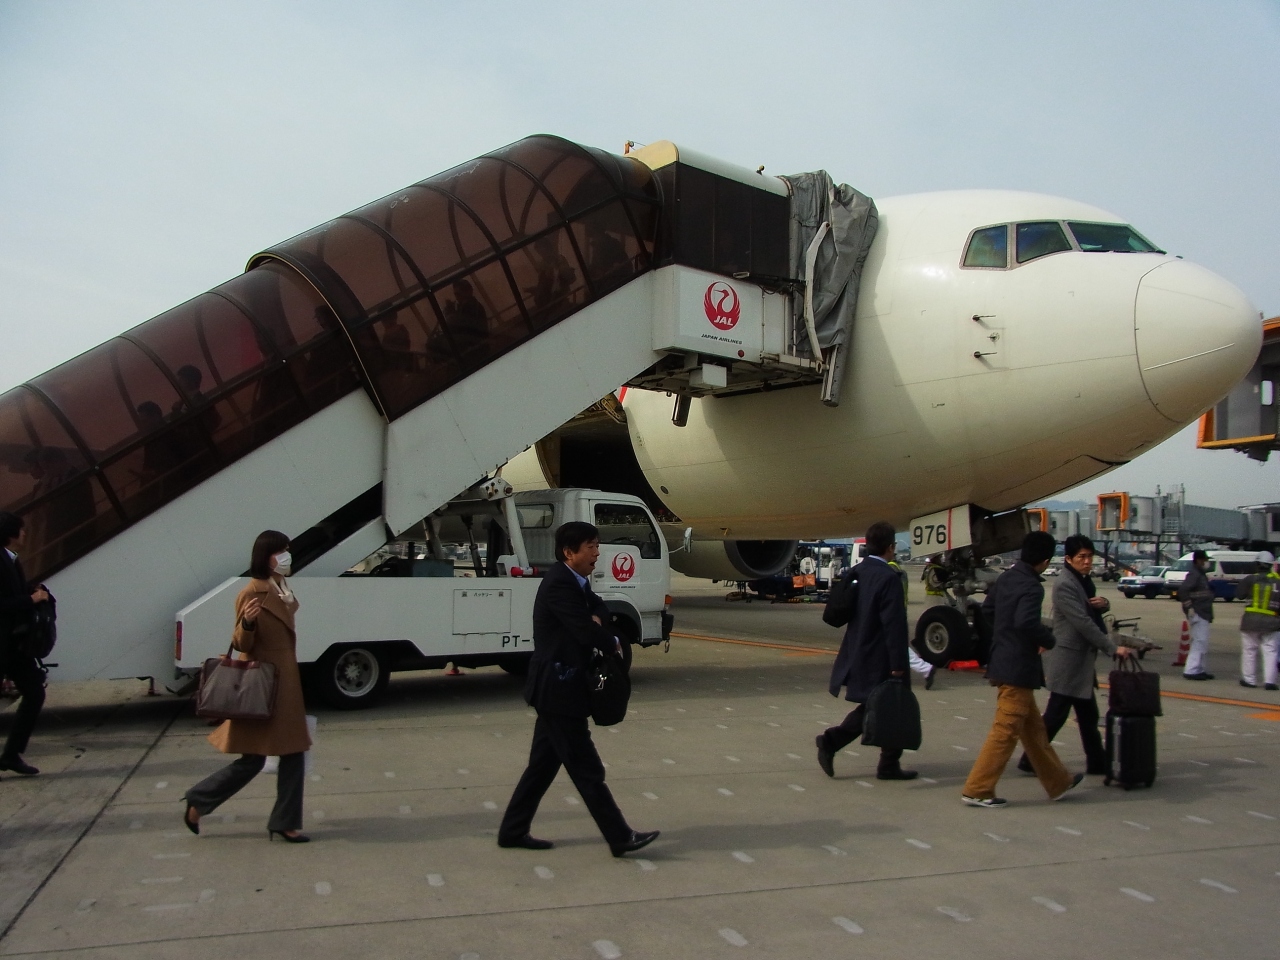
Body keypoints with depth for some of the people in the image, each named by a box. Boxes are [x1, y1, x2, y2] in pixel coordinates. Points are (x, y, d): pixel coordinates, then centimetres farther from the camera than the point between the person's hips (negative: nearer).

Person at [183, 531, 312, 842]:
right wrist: (246, 623, -35)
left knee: (293, 752, 7)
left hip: (285, 682, 8)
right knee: (252, 759, 0)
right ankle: (198, 801, 20)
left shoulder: (283, 591, 9)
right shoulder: (252, 594, -16)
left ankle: (285, 822, 15)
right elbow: (242, 645, -14)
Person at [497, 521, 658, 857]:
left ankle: (513, 830, 25)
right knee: (587, 770, -1)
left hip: (556, 689, 10)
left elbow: (598, 606, 17)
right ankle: (620, 838, 6)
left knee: (544, 764, 16)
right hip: (558, 690, -10)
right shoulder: (559, 584, -21)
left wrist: (595, 618, -7)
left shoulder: (575, 581, 11)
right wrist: (613, 644, -8)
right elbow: (586, 631, -27)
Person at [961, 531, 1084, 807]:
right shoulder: (1032, 587, -19)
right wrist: (1049, 640, -15)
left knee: (1033, 727, 19)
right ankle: (977, 790, 1)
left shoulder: (1006, 578, 8)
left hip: (1003, 661, 10)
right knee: (1005, 731, -3)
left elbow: (987, 609, 18)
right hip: (1018, 668, -10)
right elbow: (1026, 622, -32)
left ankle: (1058, 783, 33)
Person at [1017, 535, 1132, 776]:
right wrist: (1113, 648, -23)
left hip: (1082, 661, 9)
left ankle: (1097, 762, 22)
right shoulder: (1065, 585, -17)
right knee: (1055, 715, -2)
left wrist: (1104, 603, -1)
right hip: (1068, 660, -9)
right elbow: (1083, 624, -23)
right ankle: (1031, 760, 6)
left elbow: (1093, 613, 23)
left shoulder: (1085, 581, 12)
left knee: (1088, 715, 14)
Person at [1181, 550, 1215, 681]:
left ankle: (1198, 670, 21)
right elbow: (1182, 590, -26)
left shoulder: (1200, 574, 18)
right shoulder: (1194, 574, -14)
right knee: (1200, 642, -11)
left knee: (1202, 643, 15)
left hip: (1203, 614, 11)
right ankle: (1190, 671, -10)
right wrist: (1189, 608, -25)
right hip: (1198, 614, -11)